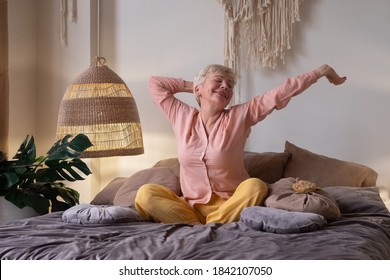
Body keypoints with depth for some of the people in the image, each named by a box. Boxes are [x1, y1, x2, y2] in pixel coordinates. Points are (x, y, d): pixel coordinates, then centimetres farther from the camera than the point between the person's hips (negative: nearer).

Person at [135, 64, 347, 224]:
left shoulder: (240, 116, 1)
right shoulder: (182, 117, 7)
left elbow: (280, 94, -3)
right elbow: (155, 83, 15)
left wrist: (321, 71, -5)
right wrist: (191, 86, 17)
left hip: (231, 205, -1)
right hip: (192, 206, 1)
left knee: (255, 186, -33)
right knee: (146, 194, -23)